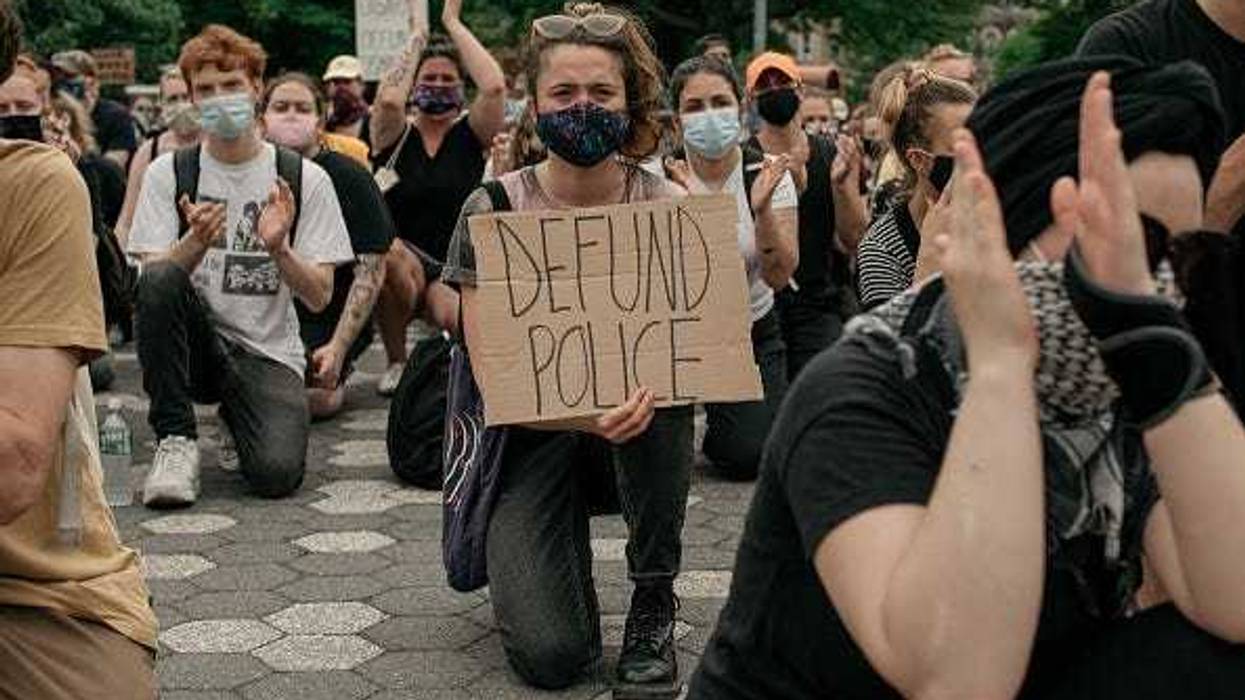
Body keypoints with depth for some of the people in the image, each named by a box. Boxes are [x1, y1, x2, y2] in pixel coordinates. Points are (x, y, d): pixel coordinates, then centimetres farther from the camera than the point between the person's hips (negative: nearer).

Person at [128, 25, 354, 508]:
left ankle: (237, 418, 13)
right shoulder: (168, 173, 2)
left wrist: (279, 249, -23)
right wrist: (196, 242, -26)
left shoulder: (305, 179, 0)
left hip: (269, 352, 0)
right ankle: (176, 439, -15)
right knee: (160, 281, -31)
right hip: (196, 341, 1)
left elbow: (319, 297, -3)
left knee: (277, 472, -25)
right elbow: (153, 277, -6)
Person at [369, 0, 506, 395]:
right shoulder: (395, 136, 5)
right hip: (402, 267, 1)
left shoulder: (471, 135, 6)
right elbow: (389, 99, -19)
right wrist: (417, 37, -2)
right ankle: (396, 362, -11)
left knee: (457, 317, -35)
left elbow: (494, 86, -14)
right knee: (388, 253, -36)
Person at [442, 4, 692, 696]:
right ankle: (563, 551, 18)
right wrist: (581, 413, -34)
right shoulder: (493, 212, -9)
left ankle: (654, 608, -15)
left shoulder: (667, 205, -6)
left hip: (641, 420, 1)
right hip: (533, 433, -1)